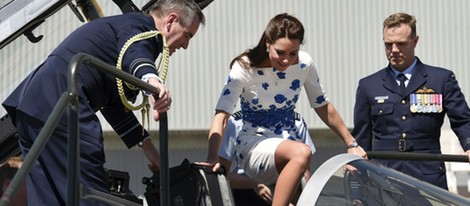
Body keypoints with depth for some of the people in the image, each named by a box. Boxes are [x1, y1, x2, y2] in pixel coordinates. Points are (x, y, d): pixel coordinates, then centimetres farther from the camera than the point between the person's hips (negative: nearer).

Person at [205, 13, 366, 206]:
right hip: (254, 145, -4)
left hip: (288, 149, 4)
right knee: (302, 153, -33)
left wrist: (351, 144, 12)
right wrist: (212, 158, -36)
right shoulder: (245, 68, -14)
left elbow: (323, 106, 10)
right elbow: (221, 115, -22)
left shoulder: (304, 64, -4)